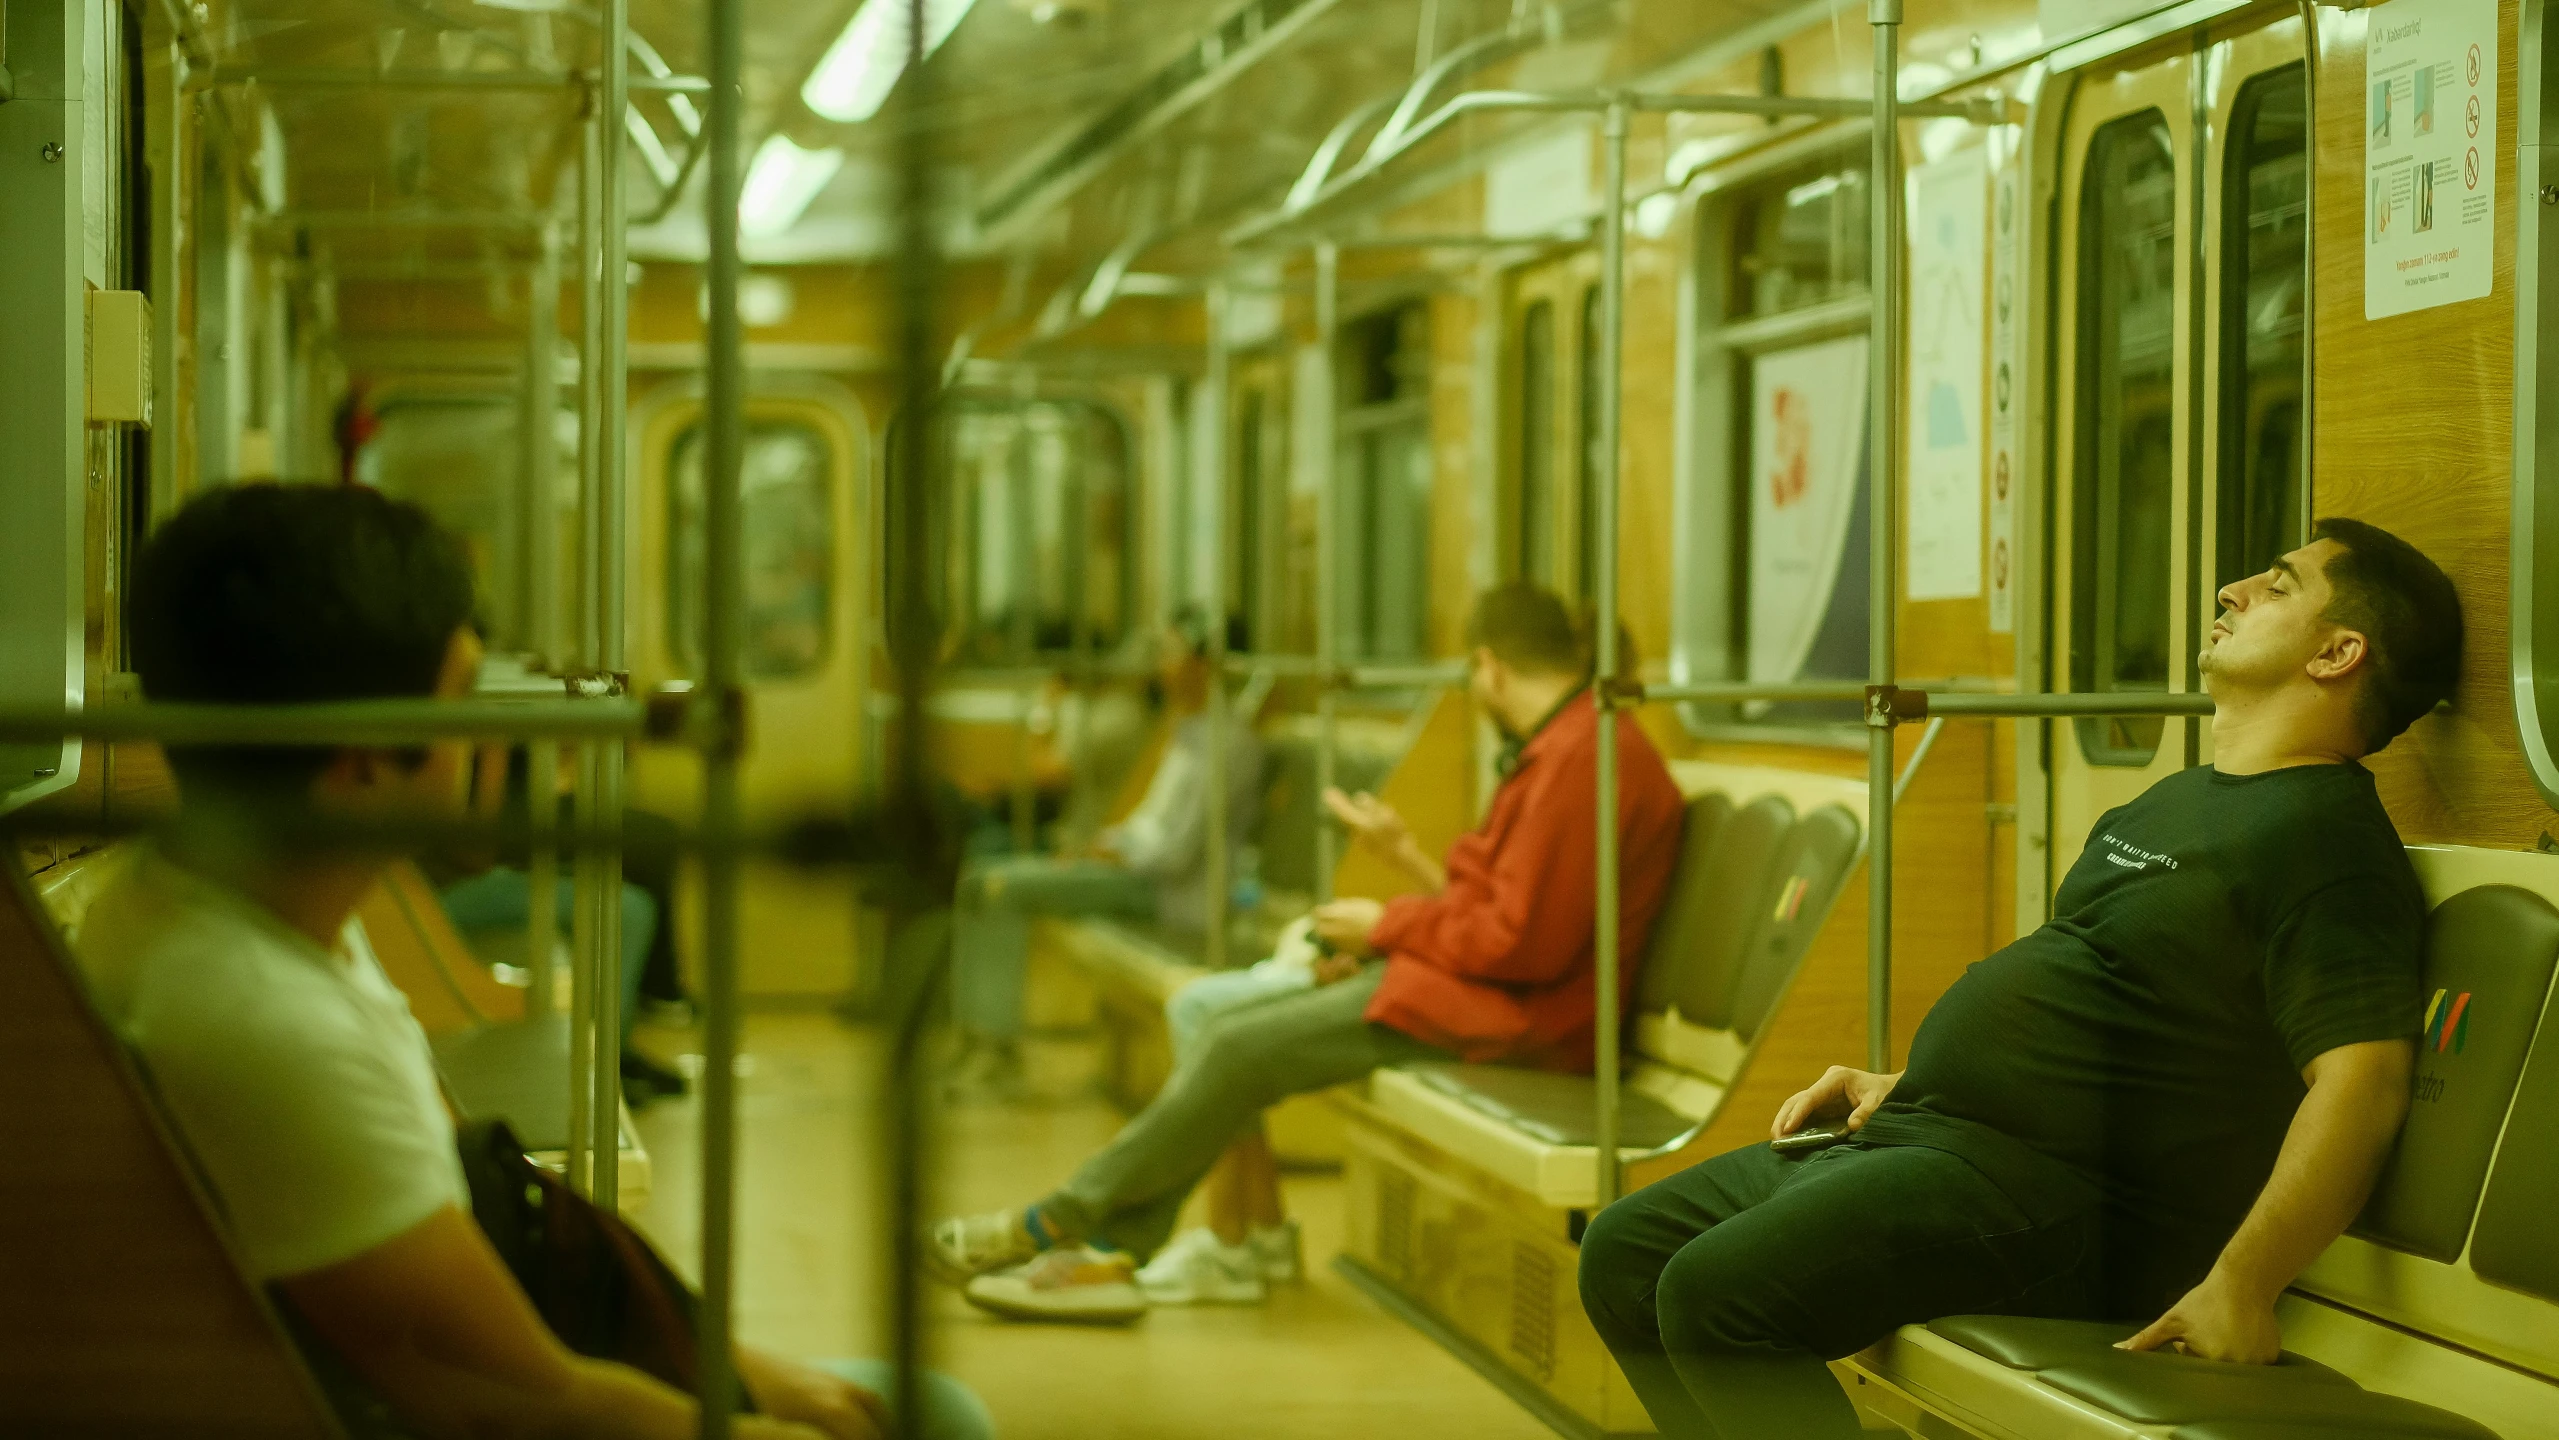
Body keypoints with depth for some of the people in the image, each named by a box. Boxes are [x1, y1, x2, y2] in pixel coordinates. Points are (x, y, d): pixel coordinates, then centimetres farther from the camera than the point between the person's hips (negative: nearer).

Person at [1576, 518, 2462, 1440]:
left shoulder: (2325, 838, -12)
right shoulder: (2175, 802, 22)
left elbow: (2362, 1078, -24)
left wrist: (2239, 1288, -30)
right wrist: (1905, 1085, 20)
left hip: (2055, 1190, -11)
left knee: (1715, 1291, -28)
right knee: (1623, 1257, 6)